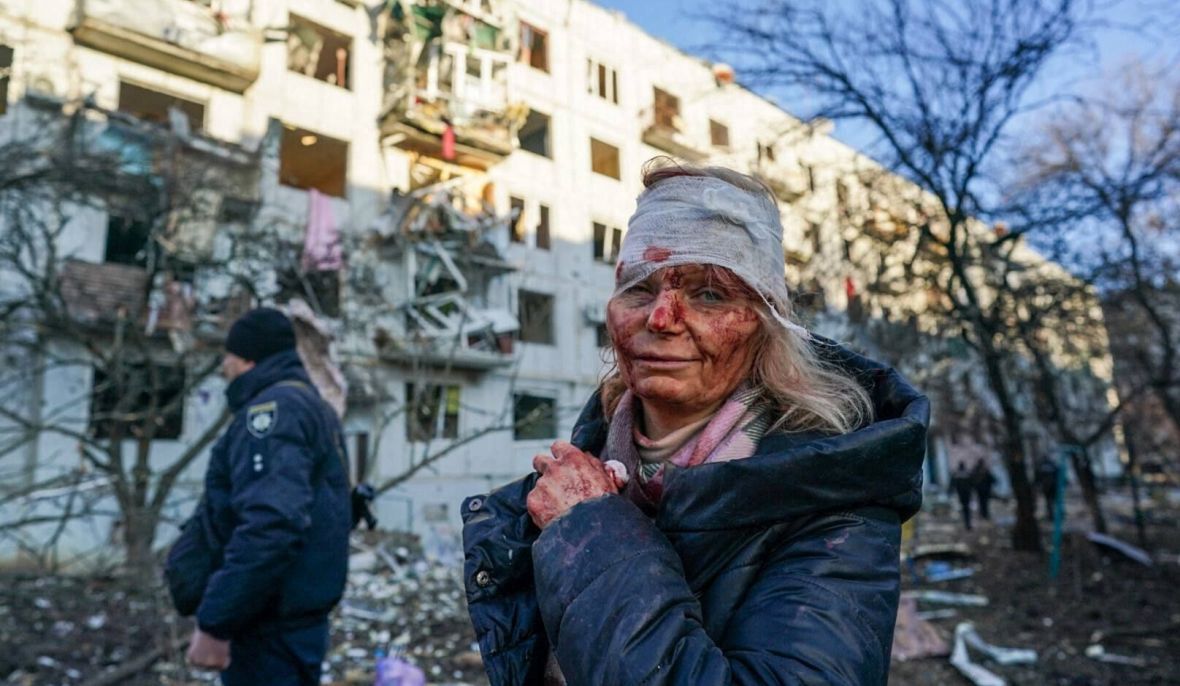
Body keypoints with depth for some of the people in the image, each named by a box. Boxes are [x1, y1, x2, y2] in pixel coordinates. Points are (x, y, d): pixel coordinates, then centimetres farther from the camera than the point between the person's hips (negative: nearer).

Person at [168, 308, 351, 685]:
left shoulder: (274, 406, -15)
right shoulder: (311, 406, 15)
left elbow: (271, 523, -29)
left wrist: (215, 623, -24)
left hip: (270, 626, -9)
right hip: (296, 618, 9)